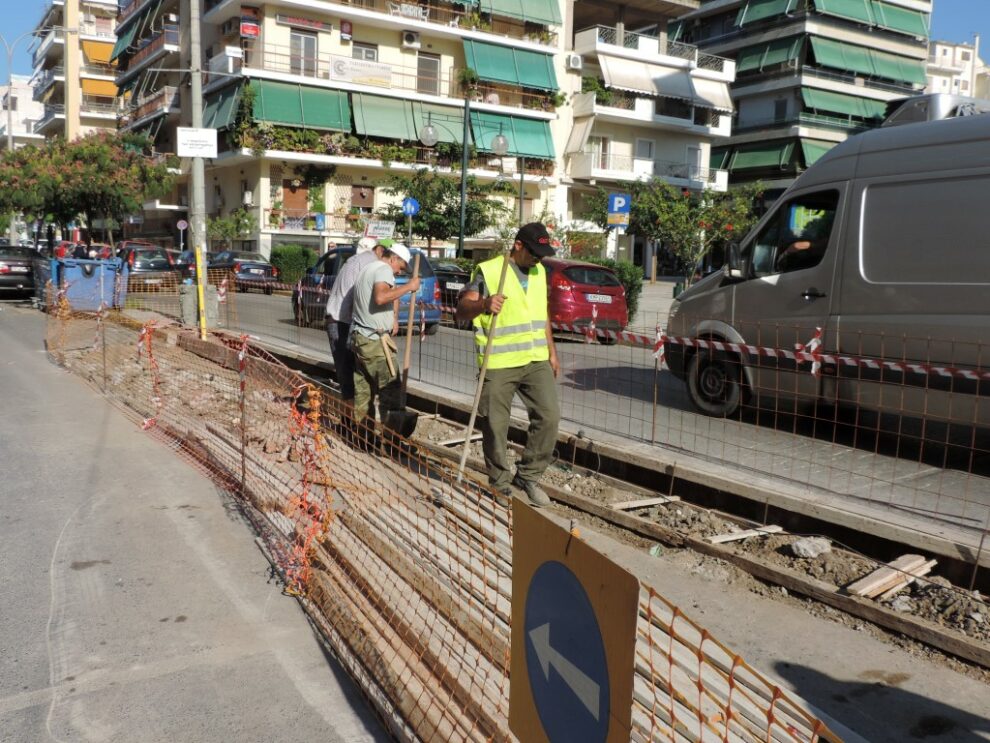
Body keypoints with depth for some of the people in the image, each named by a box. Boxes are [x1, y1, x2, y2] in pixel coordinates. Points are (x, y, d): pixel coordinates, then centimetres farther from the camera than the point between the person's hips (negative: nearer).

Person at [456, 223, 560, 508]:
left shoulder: (539, 272, 13)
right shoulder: (489, 271, -7)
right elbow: (461, 308, -12)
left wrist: (552, 353, 22)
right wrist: (484, 304, -32)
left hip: (536, 360, 5)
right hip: (499, 363, -5)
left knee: (549, 417, -2)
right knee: (495, 426, 2)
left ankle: (528, 476, 15)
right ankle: (500, 484, 20)